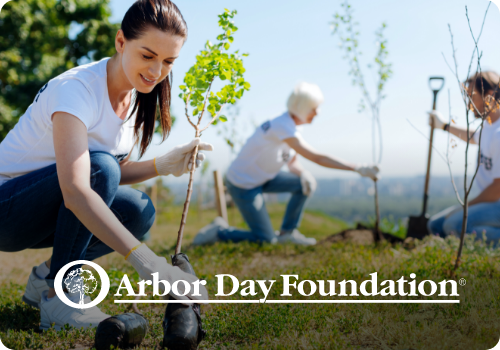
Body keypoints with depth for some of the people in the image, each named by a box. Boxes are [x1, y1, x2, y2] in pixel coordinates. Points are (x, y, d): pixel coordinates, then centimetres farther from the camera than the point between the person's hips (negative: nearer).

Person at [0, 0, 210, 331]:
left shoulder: (138, 96, -2)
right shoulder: (76, 88, -28)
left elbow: (115, 174, 5)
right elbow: (75, 191, -42)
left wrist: (164, 165, -16)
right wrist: (147, 261, -50)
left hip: (45, 212, 7)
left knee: (139, 211, -17)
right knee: (100, 166, -31)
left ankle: (47, 275, 2)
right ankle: (56, 296, -20)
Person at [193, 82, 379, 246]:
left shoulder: (291, 125, 1)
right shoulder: (283, 128, -29)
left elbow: (293, 163, 7)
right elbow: (318, 158, -32)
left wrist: (304, 174, -17)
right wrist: (358, 168, -32)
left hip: (260, 177, 9)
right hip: (242, 185, -9)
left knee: (305, 183, 0)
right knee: (266, 240, -6)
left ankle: (287, 232, 10)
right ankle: (218, 232, 8)